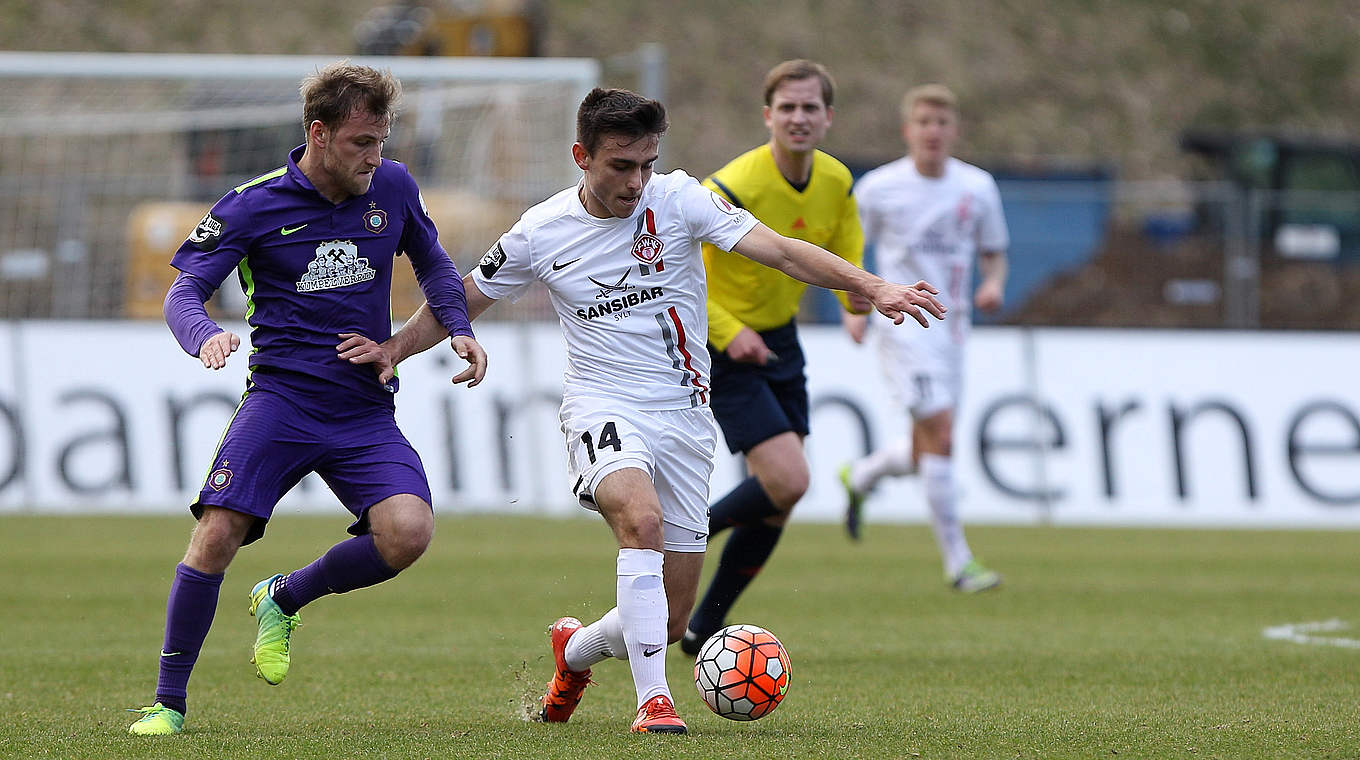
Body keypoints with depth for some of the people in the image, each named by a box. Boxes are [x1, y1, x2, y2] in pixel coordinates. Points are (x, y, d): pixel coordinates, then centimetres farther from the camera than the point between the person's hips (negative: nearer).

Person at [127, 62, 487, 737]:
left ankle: (284, 598, 7)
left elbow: (432, 262, 25)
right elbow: (184, 293, -4)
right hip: (281, 397, -3)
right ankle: (168, 701, -5)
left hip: (366, 409, 3)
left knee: (408, 532, -22)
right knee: (217, 534, -21)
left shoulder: (393, 188, 6)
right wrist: (205, 338, -27)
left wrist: (458, 329, 8)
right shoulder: (254, 206, -4)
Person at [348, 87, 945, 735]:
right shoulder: (541, 233, -2)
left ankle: (575, 652, 38)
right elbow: (465, 298, 13)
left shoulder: (679, 199, -4)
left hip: (684, 415, 2)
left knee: (670, 622, 4)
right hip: (603, 409, -2)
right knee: (642, 517, -36)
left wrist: (873, 288, -24)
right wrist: (394, 347, 0)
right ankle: (652, 701, -31)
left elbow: (779, 249, -12)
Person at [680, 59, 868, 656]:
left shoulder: (836, 182, -3)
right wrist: (727, 331, -27)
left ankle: (707, 624, 22)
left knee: (778, 502, 6)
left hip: (779, 339, 7)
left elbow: (843, 255, 15)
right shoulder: (736, 187, -25)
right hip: (720, 349, -7)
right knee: (787, 481, -20)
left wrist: (855, 291, -8)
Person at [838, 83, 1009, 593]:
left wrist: (993, 283, -7)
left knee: (925, 454, 10)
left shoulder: (977, 187, 4)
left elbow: (993, 253, 14)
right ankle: (957, 560, -11)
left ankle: (859, 477, 42)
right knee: (940, 434, -16)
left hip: (952, 328, 5)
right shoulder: (879, 188, -4)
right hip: (905, 322, -5)